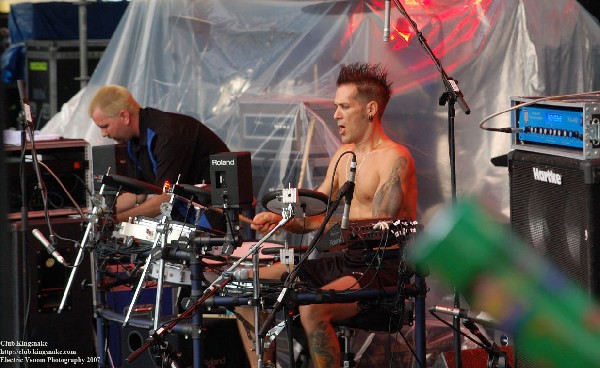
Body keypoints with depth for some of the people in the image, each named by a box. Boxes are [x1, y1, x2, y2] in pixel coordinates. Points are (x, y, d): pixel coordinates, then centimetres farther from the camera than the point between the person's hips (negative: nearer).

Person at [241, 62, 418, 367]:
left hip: (382, 269, -9)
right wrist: (280, 219, -5)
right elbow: (314, 213, 15)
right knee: (251, 279, 3)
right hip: (343, 261, 9)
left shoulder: (394, 159, -13)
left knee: (312, 309, -34)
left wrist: (318, 226, -23)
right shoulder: (344, 154, 14)